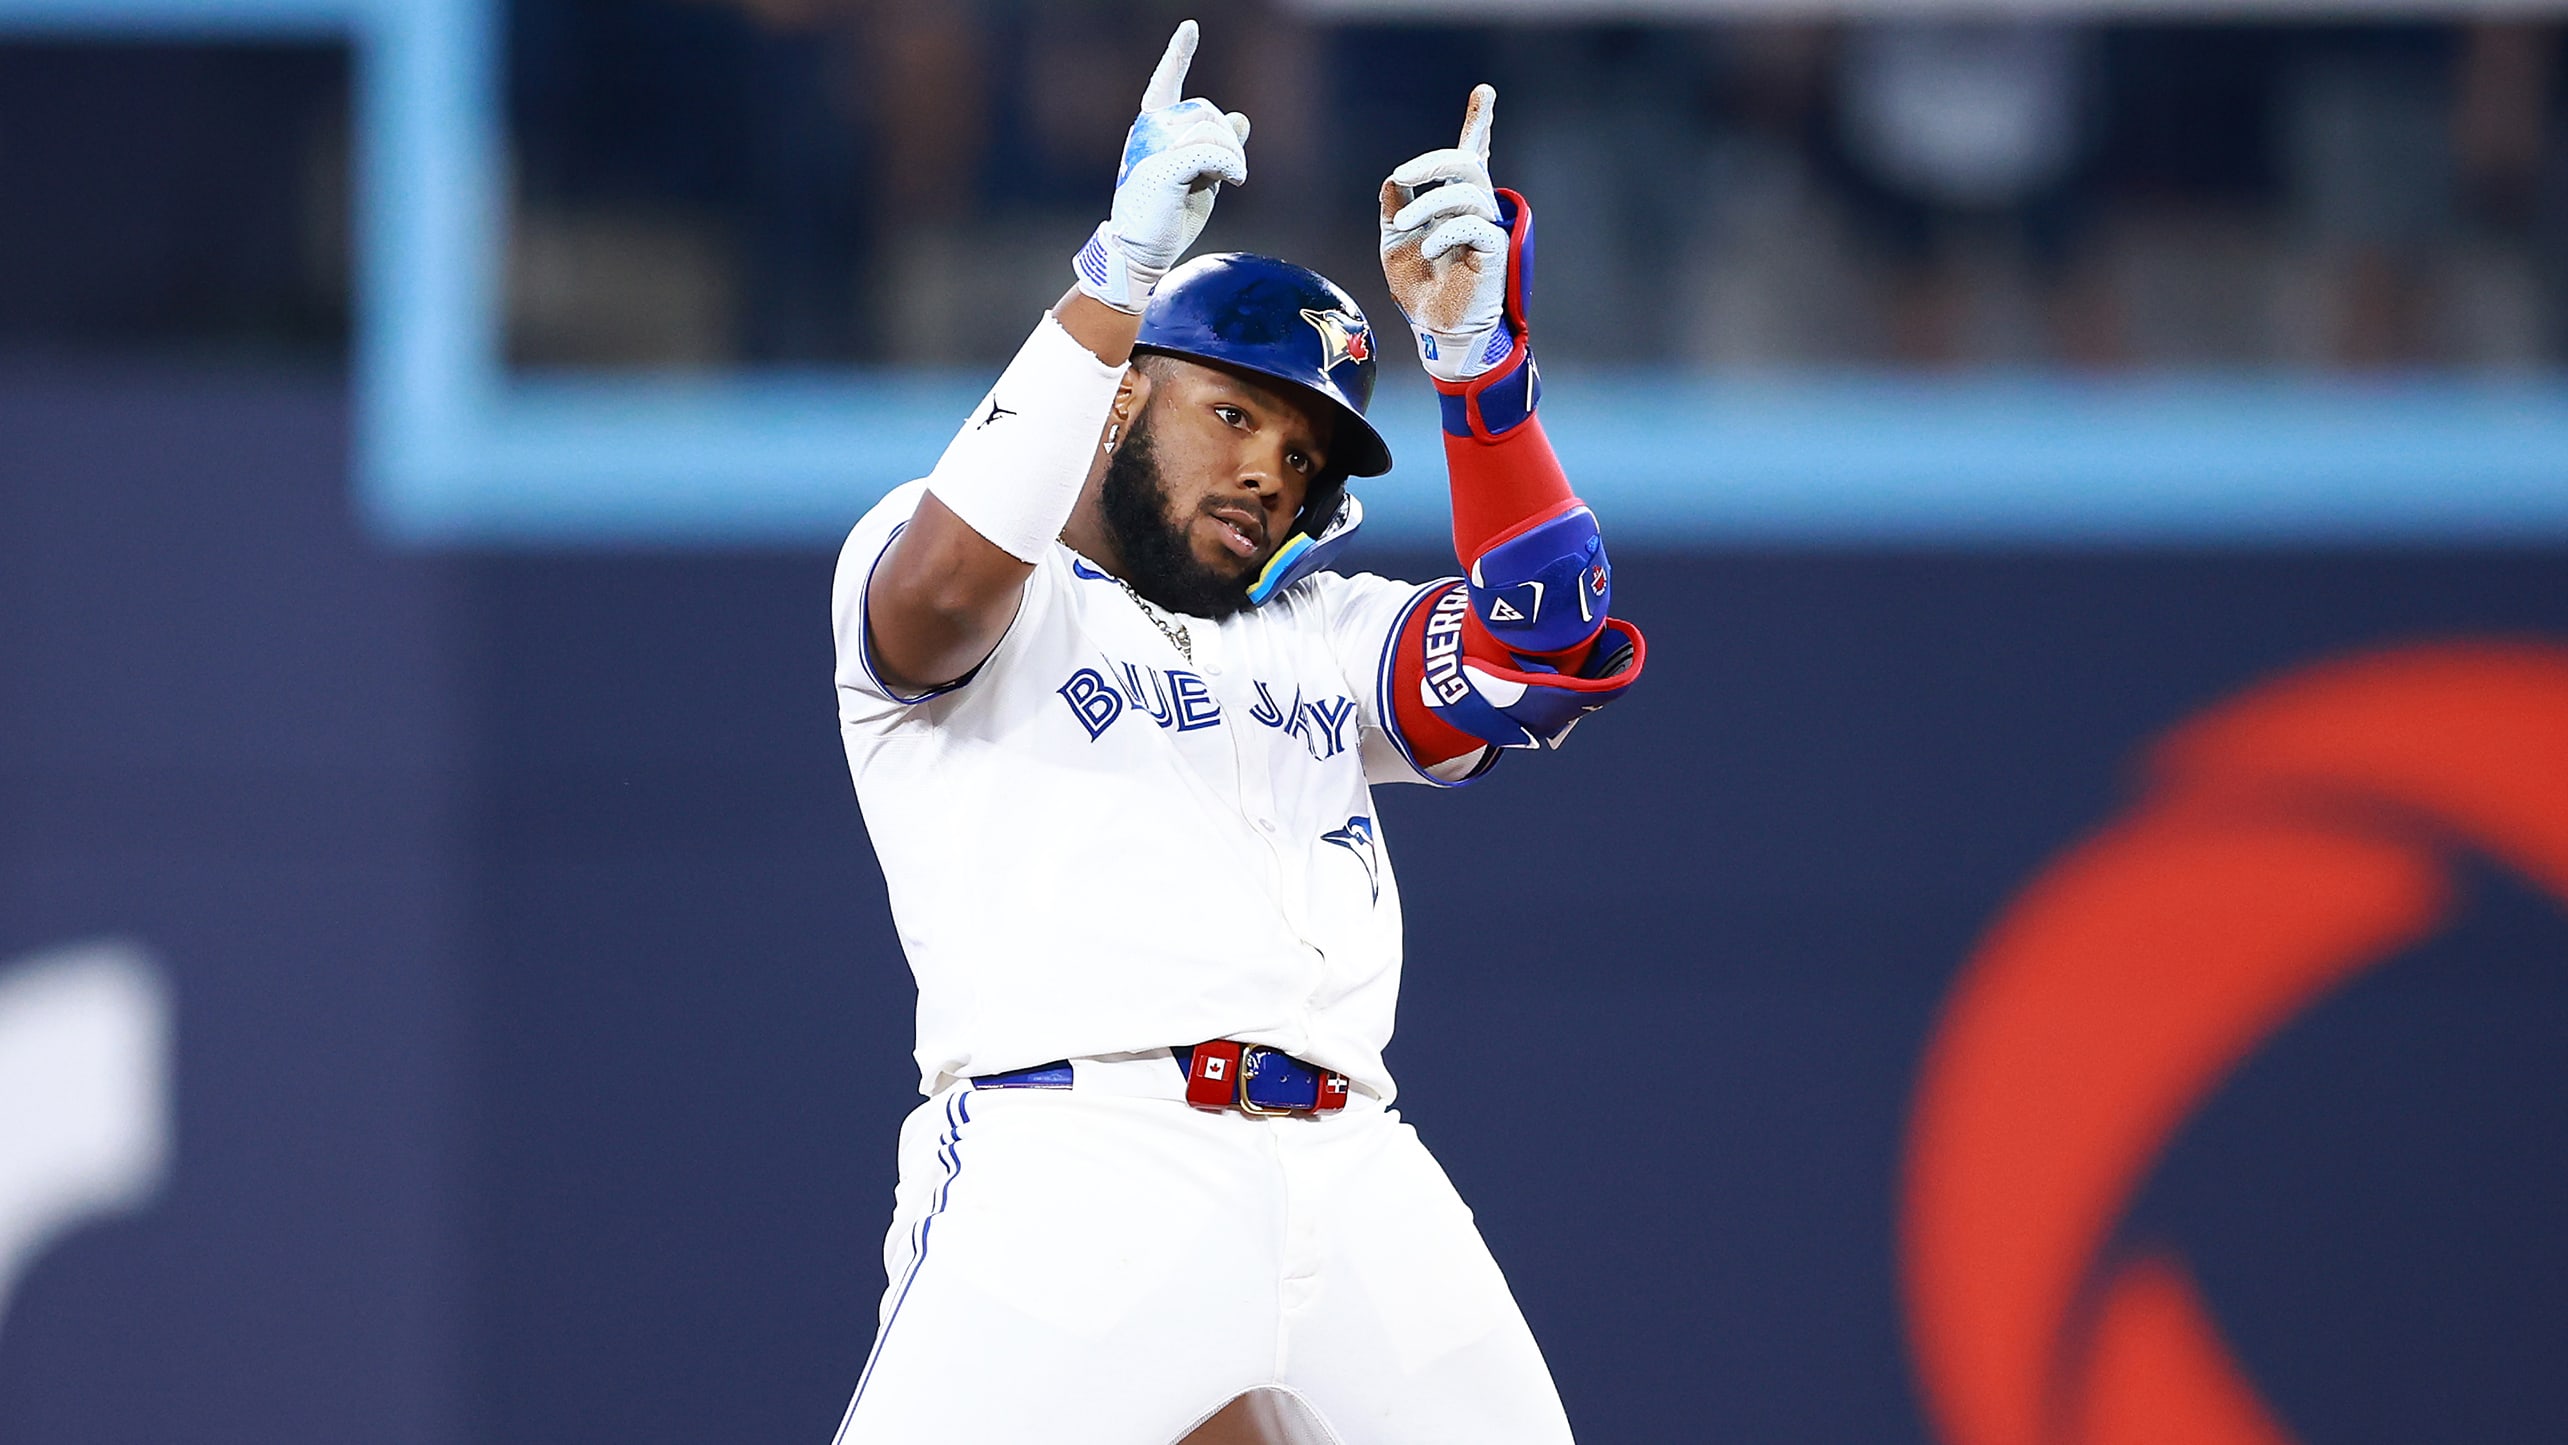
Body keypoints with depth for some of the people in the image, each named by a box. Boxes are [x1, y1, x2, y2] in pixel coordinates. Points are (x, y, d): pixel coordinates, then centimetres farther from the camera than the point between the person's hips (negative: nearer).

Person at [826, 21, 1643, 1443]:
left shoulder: (1319, 638, 28)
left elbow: (1535, 657, 12)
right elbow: (944, 588, -10)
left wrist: (1473, 356, 4)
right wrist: (1119, 275, -14)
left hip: (1350, 1167, 5)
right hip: (1078, 1152, -5)